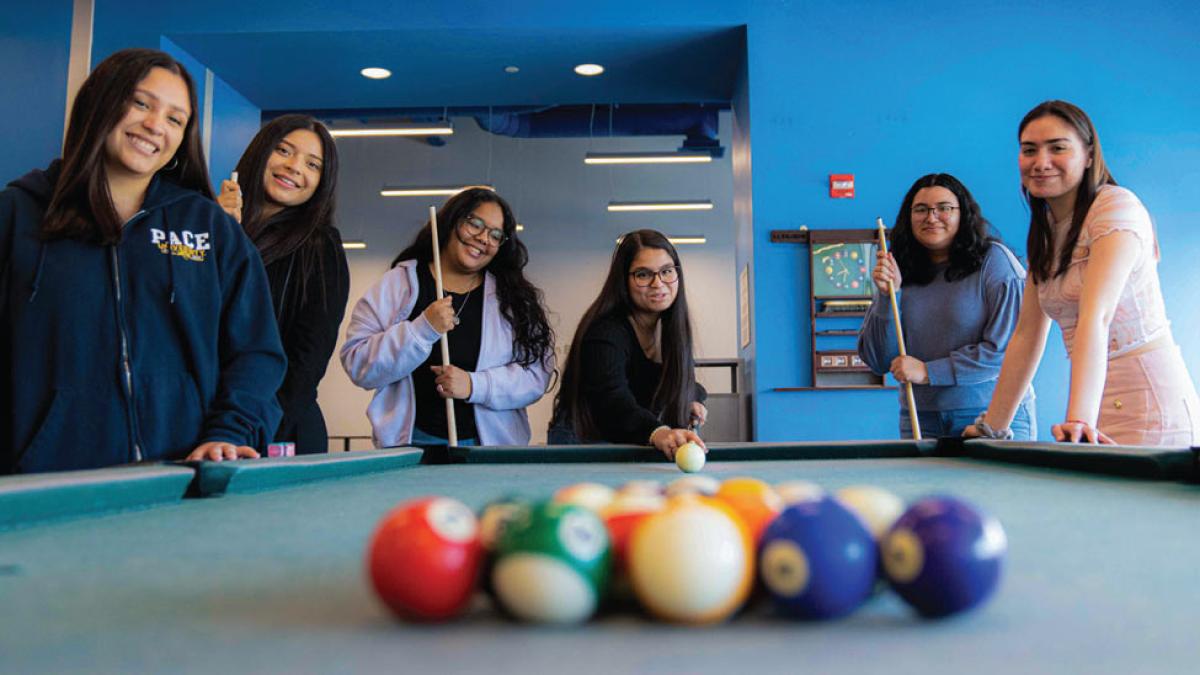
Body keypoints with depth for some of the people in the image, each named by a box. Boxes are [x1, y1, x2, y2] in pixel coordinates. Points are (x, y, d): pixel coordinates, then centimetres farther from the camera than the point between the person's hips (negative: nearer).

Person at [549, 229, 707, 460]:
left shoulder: (671, 327, -1)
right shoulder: (605, 332, -24)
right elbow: (613, 402, -41)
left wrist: (692, 398, -4)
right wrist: (657, 432, -59)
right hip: (583, 440, -5)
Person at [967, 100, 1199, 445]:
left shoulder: (1117, 205, -12)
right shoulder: (1045, 232, 10)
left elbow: (1095, 318, -26)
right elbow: (1027, 335, 10)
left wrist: (1079, 419, -36)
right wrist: (991, 427, 7)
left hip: (1150, 407, -6)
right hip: (1098, 409, 6)